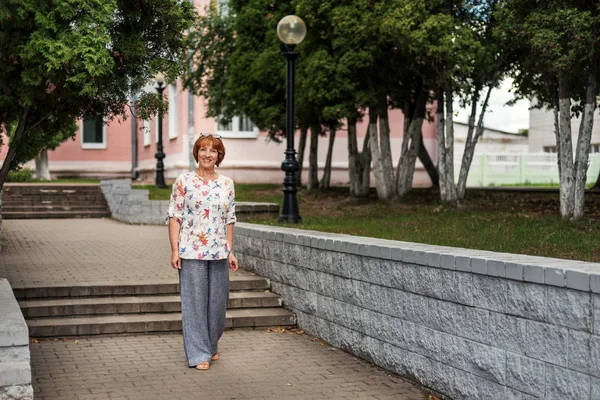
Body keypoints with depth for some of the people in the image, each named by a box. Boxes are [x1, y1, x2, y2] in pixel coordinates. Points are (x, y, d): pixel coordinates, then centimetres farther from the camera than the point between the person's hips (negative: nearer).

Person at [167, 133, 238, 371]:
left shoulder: (227, 184, 8)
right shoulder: (184, 182, -3)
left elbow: (229, 220, 12)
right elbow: (174, 217, -4)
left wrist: (230, 252, 9)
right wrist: (175, 250, -10)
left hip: (219, 253, 4)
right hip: (191, 252, -4)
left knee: (217, 300, 10)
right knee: (194, 301, 0)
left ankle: (210, 345, 30)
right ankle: (198, 354, 9)